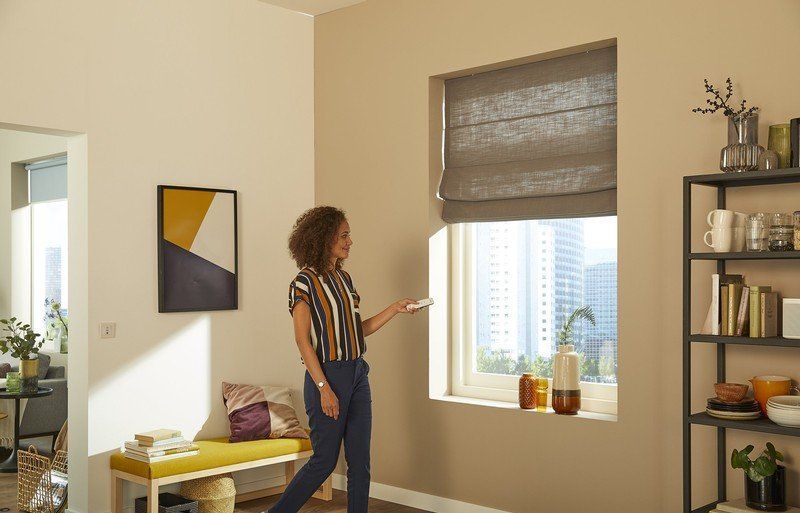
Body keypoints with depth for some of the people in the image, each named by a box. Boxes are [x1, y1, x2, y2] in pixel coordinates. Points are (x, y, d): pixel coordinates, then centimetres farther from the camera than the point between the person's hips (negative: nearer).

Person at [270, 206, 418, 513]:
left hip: (357, 374, 7)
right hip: (328, 375, -7)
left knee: (360, 462, 8)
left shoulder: (344, 278, 12)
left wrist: (395, 309, 8)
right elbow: (302, 340, -14)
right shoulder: (305, 282, -10)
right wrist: (324, 388, -19)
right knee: (325, 460, 1)